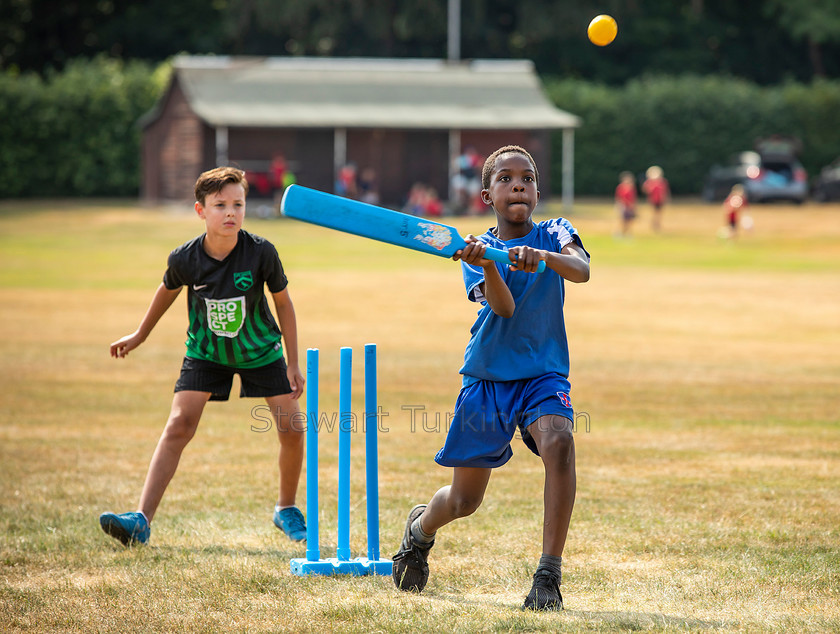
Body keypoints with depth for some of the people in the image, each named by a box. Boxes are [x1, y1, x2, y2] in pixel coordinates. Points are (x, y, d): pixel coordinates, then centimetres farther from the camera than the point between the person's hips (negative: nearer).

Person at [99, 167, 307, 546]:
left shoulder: (261, 253, -23)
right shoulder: (185, 259, -21)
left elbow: (282, 302, -8)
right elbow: (168, 290, 3)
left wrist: (292, 363, -5)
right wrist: (140, 336, 16)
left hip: (261, 351, 0)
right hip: (205, 353, 0)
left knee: (292, 429, -6)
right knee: (179, 425, -16)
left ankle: (287, 510, 19)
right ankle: (141, 519, -20)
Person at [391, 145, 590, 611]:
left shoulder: (554, 234, 1)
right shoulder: (477, 249, 0)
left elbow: (581, 270, -23)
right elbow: (503, 307, -18)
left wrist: (543, 256, -42)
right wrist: (486, 264, -37)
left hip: (543, 375, -1)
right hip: (487, 377, 1)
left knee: (558, 442, -33)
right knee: (463, 501, 6)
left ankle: (548, 577, -29)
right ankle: (421, 527, 45)